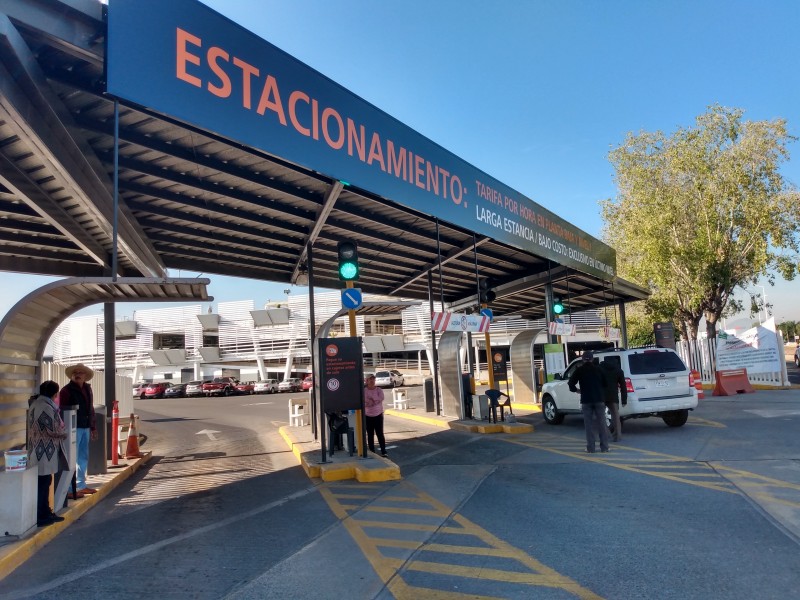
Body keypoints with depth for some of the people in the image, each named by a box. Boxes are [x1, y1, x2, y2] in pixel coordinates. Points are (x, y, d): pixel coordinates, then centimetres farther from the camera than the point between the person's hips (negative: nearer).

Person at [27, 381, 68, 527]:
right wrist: (64, 432, 0)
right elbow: (57, 430, -19)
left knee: (44, 483, 16)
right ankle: (40, 517, 7)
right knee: (43, 484, -1)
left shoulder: (37, 403, 10)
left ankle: (45, 513, 24)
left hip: (41, 451, 10)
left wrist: (60, 430, 11)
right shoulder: (46, 407, -22)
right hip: (44, 452, -10)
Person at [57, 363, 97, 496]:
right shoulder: (66, 390, -7)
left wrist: (93, 427, 18)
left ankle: (81, 485, 25)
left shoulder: (87, 389, 15)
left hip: (85, 427, 8)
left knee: (83, 457, 14)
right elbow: (62, 411, -12)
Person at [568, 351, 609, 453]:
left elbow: (571, 383, -5)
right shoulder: (598, 369, 6)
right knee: (602, 423, 6)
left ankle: (590, 448, 4)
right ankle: (604, 447, 7)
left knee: (589, 424, 4)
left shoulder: (579, 370, 1)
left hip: (586, 400, -1)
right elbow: (604, 383, 6)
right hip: (599, 399, 1)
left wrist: (576, 390, 13)